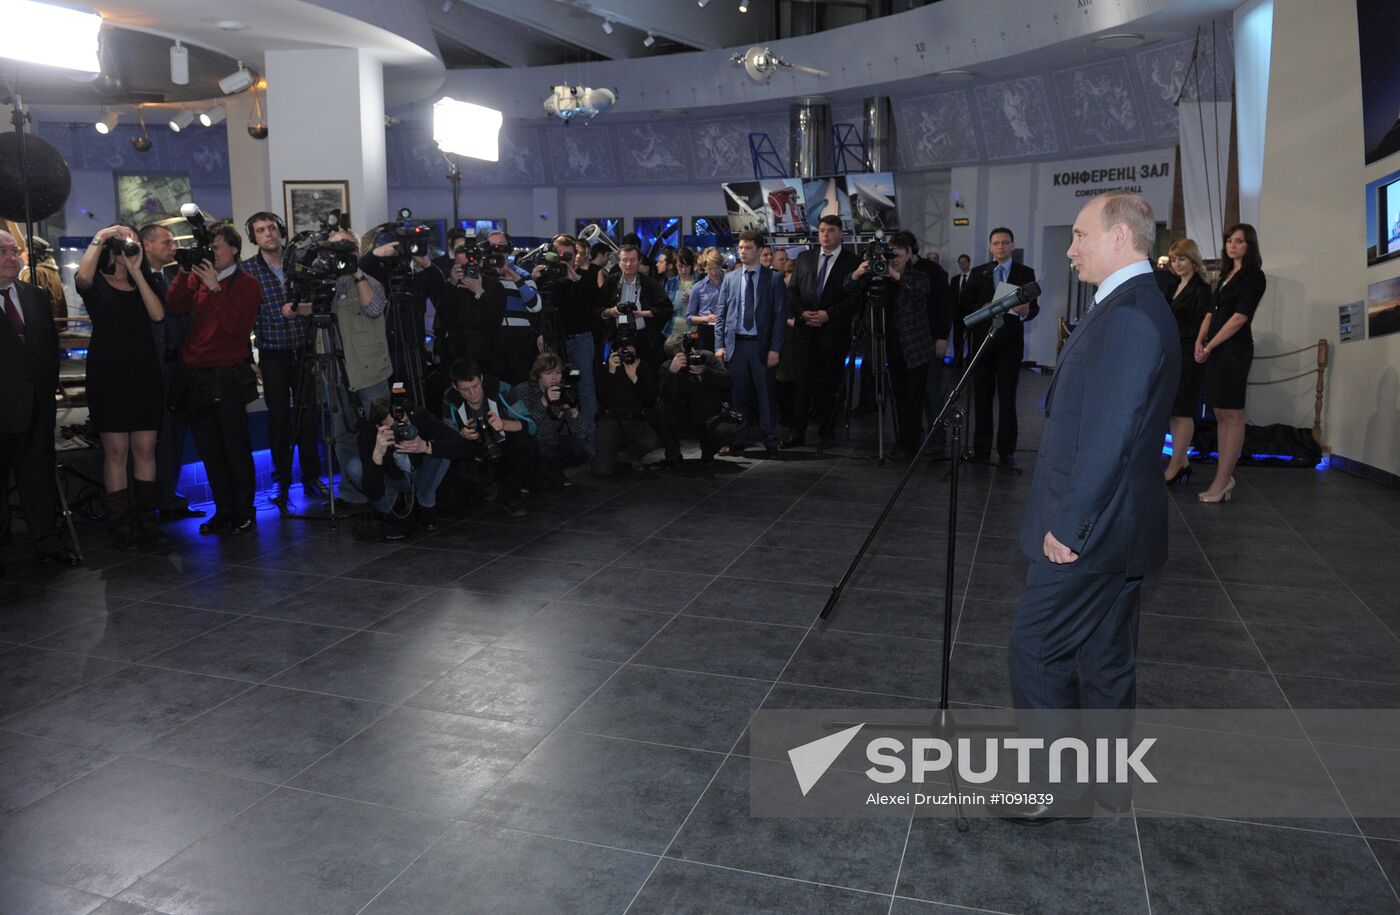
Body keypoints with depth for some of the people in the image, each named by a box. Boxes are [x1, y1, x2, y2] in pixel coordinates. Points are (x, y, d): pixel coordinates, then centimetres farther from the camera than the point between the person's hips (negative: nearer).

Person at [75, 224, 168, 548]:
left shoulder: (143, 283, 15)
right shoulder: (96, 283, 4)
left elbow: (158, 314, -4)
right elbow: (82, 277, -21)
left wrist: (136, 270, -6)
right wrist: (98, 238, -12)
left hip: (144, 373, 4)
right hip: (107, 374, -3)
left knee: (145, 449, 3)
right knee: (116, 450, -5)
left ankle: (146, 520, 9)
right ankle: (120, 526, 0)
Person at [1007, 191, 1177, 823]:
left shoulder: (1126, 317, -21)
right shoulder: (1139, 307, 12)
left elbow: (1106, 436, -25)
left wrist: (1070, 525, -19)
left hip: (1087, 530, -10)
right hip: (1114, 526, 10)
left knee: (1037, 649, 1)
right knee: (1104, 656, 19)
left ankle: (1057, 784, 15)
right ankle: (1107, 779, 33)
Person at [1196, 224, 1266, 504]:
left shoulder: (1253, 276, -5)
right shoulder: (1227, 274, 19)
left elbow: (1239, 317, -13)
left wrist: (1210, 346, -11)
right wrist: (1200, 341, -1)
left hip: (1234, 349, -8)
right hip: (1216, 351, 8)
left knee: (1232, 415, -6)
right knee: (1220, 415, 7)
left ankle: (1222, 481, -5)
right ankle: (1225, 478, 11)